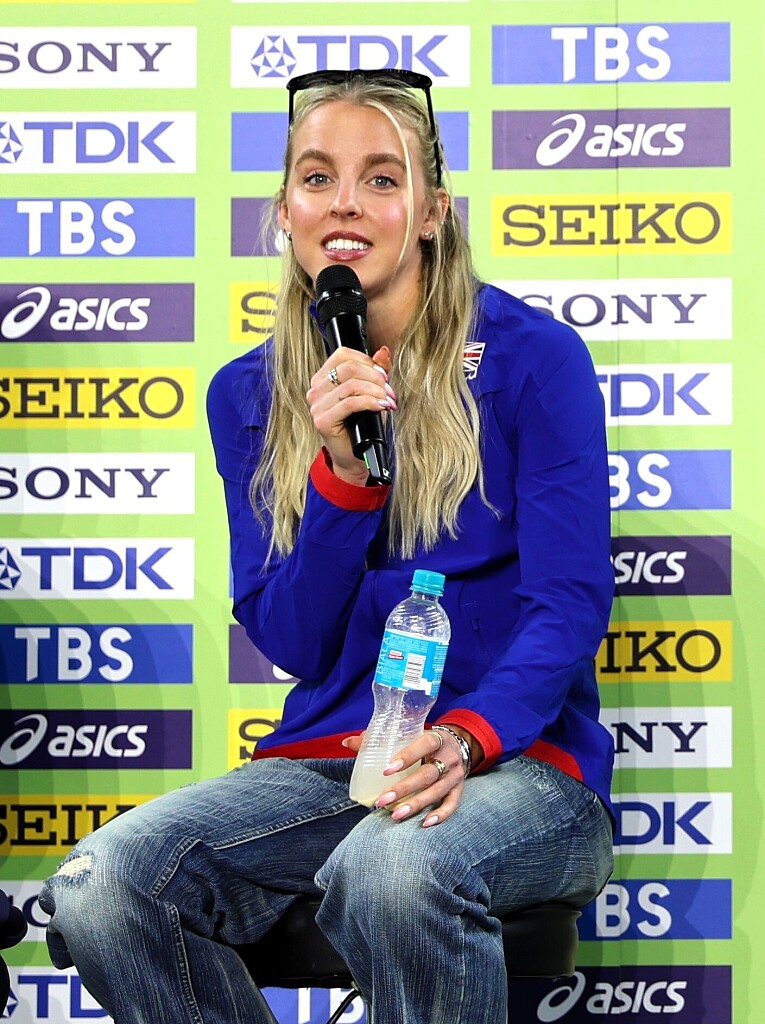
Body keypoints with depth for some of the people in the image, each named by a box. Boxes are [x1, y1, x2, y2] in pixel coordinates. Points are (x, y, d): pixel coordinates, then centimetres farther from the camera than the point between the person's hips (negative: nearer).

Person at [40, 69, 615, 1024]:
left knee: (391, 869, -40)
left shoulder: (533, 357, -2)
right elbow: (289, 643, 5)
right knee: (97, 890, -23)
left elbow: (569, 598, -7)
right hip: (326, 756, 4)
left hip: (517, 753, -4)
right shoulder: (249, 394, 10)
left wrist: (467, 737, -26)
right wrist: (343, 473, -12)